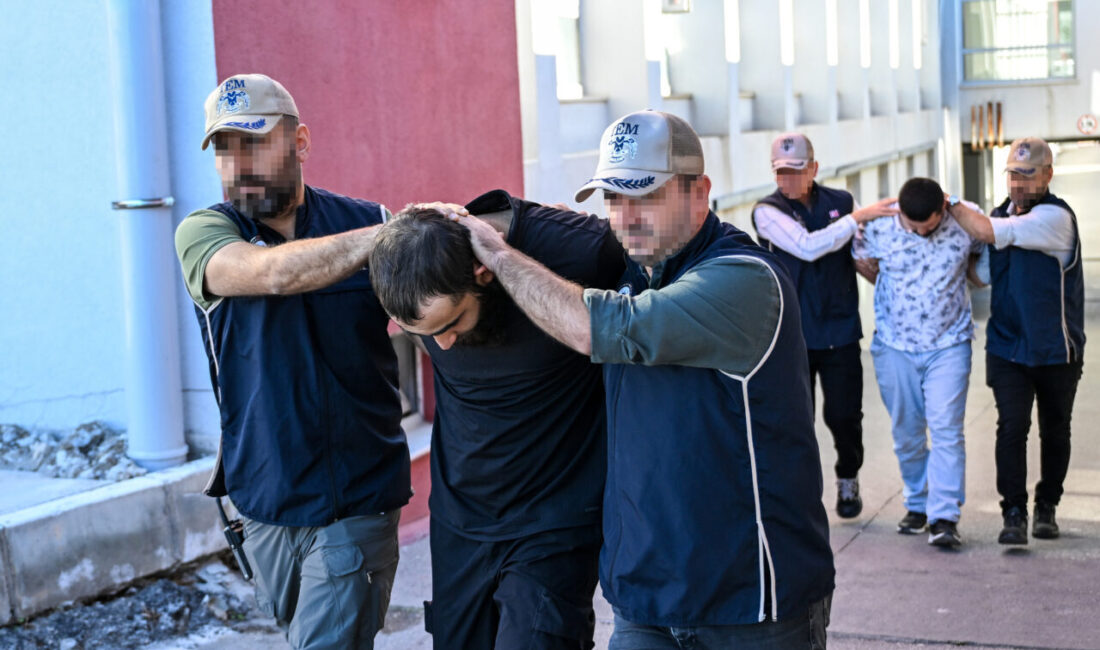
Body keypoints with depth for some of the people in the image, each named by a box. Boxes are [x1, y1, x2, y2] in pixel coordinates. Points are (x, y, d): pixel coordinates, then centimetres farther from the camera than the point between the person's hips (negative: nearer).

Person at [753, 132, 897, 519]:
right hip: (793, 335, -2)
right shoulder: (768, 211, -6)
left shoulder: (841, 202, 5)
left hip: (840, 331, 2)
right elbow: (807, 247, -20)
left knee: (844, 415, 5)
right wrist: (858, 217, -17)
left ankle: (848, 479, 31)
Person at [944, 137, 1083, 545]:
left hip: (1056, 348, -4)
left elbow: (987, 232, -25)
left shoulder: (1055, 217, -15)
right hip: (1007, 346, 4)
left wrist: (950, 203, -14)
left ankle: (1046, 508, 26)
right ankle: (1014, 514, -8)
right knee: (1011, 427, -10)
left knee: (1054, 431, 10)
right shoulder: (1003, 214, 8)